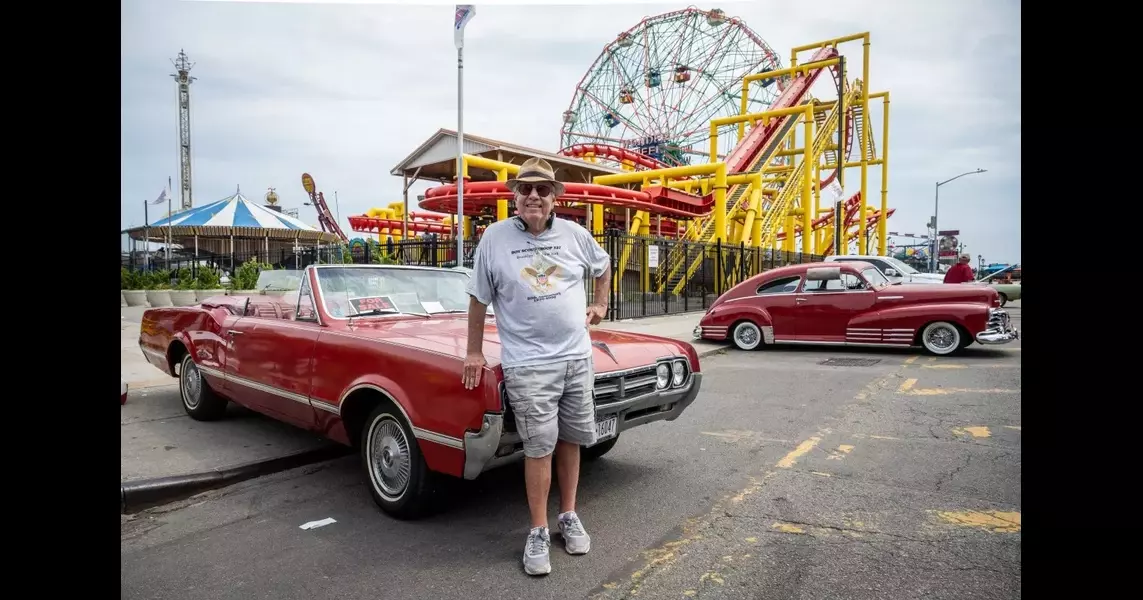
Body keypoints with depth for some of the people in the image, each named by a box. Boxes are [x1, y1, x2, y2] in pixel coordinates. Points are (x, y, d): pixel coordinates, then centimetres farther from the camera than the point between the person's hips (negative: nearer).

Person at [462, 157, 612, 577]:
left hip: (577, 357, 4)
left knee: (571, 440, 13)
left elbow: (604, 266, 25)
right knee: (539, 447, -1)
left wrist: (600, 305, 20)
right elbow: (478, 299, 2)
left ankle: (569, 517, 30)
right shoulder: (495, 237, -4)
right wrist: (474, 352, 4)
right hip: (528, 363, -3)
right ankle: (538, 533, 15)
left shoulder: (575, 234, 4)